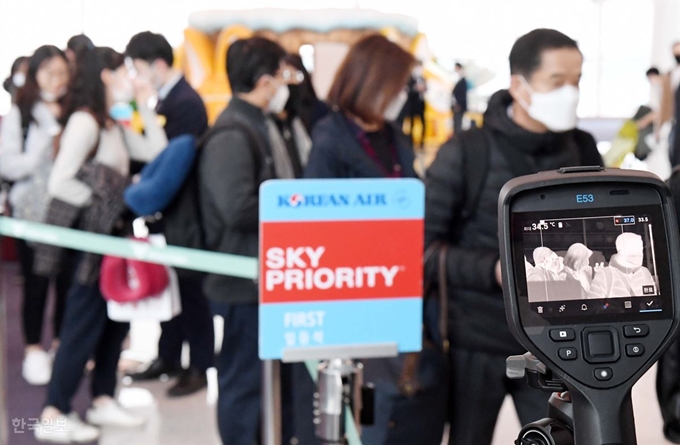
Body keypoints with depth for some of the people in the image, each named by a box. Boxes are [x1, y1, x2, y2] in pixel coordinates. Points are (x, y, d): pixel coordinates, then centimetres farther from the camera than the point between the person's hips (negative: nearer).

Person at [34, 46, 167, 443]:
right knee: (84, 325, -4)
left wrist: (145, 106, 7)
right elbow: (59, 183, -22)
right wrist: (99, 202, -12)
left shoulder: (115, 126, 13)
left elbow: (157, 152, 9)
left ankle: (103, 400, 26)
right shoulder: (84, 122, -15)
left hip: (112, 234, 9)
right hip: (89, 238, -9)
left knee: (116, 319, 14)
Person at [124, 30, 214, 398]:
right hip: (169, 208, 9)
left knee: (189, 287, 1)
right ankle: (169, 357, 28)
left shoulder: (186, 102, -18)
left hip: (184, 211, -9)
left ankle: (199, 367, 12)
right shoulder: (167, 99, 9)